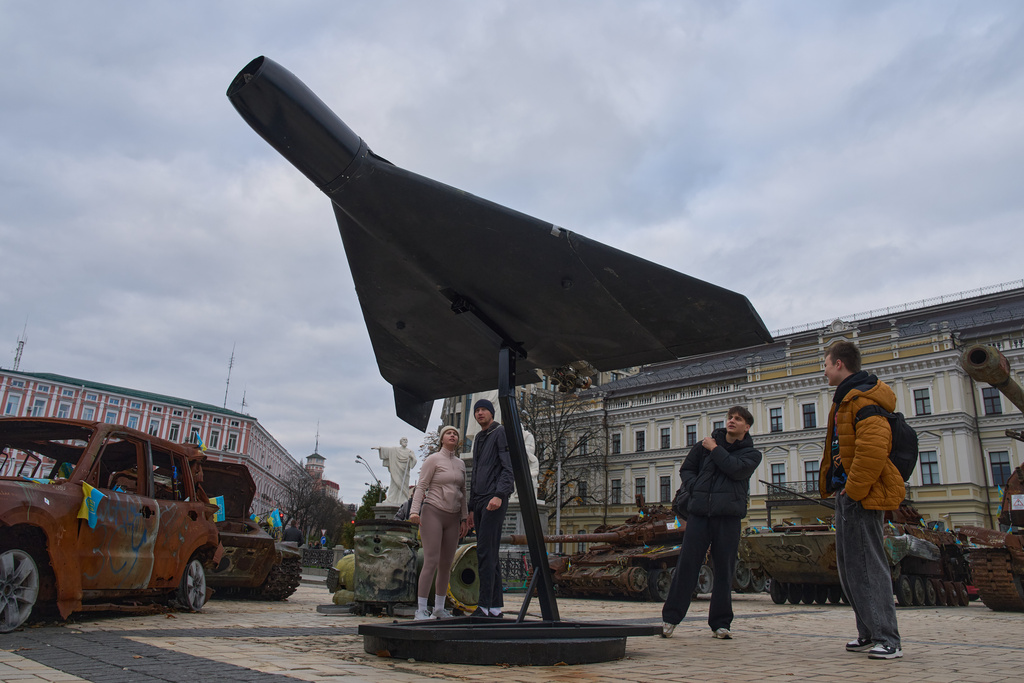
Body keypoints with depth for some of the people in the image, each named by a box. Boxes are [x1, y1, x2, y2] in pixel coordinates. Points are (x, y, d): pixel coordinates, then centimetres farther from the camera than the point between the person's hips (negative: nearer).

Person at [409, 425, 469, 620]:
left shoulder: (460, 464, 14)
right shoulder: (433, 459, -3)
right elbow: (421, 487, -8)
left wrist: (465, 518, 12)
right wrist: (414, 511, -22)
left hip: (452, 518, 6)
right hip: (432, 513, -6)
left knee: (446, 565, 7)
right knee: (431, 563, -13)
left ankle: (439, 608, 17)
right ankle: (421, 610, -8)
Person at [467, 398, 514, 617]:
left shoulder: (502, 433, -2)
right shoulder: (478, 439, 23)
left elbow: (509, 467, -13)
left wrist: (499, 495, -27)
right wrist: (471, 509, 20)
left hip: (495, 500, -8)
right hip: (479, 501, 9)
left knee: (486, 552, -16)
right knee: (489, 554, 6)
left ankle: (484, 605, -17)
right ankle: (496, 606, 9)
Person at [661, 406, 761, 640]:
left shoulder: (752, 453, 10)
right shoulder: (706, 444, 14)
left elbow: (735, 469, -11)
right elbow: (686, 469, 18)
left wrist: (714, 449, -3)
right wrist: (696, 489, 1)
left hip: (728, 516, 0)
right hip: (699, 512, 1)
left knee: (724, 569, 3)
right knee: (686, 564, -3)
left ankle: (720, 623, 14)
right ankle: (671, 618, 2)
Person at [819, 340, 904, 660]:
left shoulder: (862, 399, -15)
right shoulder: (846, 399, 19)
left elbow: (873, 447, -27)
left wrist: (855, 488, -21)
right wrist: (837, 485, 16)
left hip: (862, 497, -11)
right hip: (848, 493, 11)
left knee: (867, 565, -8)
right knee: (849, 565, 14)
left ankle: (887, 639, -3)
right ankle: (869, 633, 22)